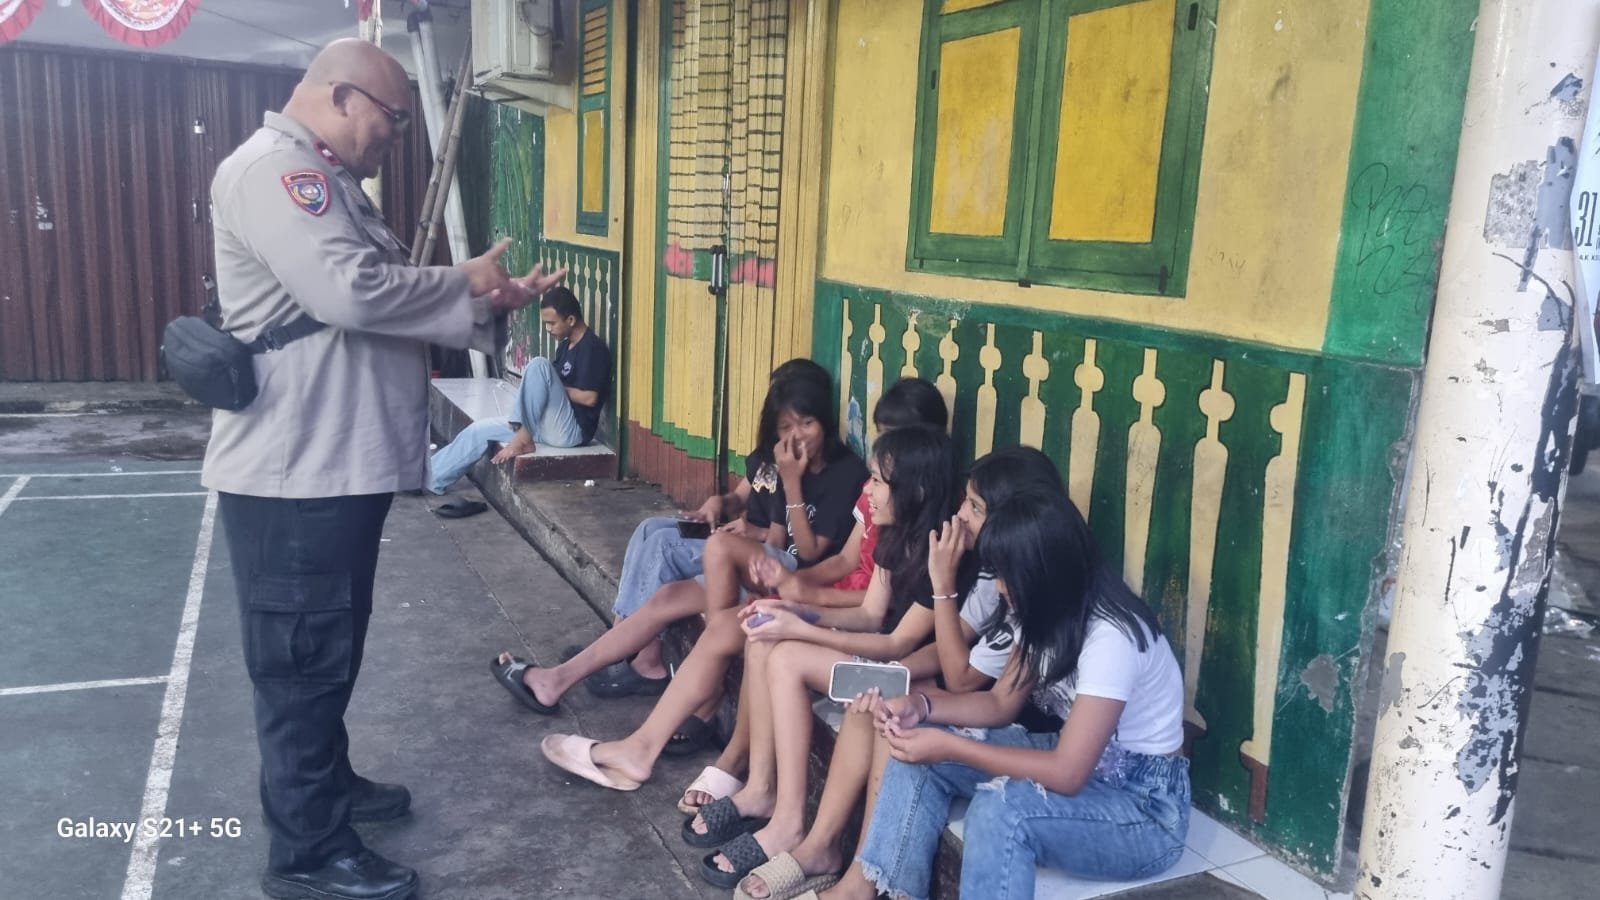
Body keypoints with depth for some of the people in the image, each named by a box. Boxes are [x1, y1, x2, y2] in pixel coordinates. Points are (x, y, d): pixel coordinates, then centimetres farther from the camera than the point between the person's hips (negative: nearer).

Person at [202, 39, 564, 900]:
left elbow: (377, 303, 14)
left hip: (338, 465, 10)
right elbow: (352, 293, -28)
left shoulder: (328, 182, 18)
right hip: (294, 473, -10)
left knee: (329, 648, 21)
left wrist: (486, 306, 0)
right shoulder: (272, 170, -16)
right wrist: (467, 282, -13)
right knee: (303, 656, 0)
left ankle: (324, 782, 38)